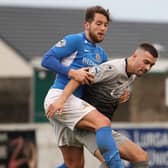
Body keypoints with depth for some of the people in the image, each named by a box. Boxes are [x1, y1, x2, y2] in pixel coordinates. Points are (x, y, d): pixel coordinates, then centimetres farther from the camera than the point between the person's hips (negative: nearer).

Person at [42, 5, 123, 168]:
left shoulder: (101, 54, 21)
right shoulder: (75, 40, -2)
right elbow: (47, 59, -9)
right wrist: (71, 72, -20)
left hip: (74, 102, 9)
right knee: (102, 122, -29)